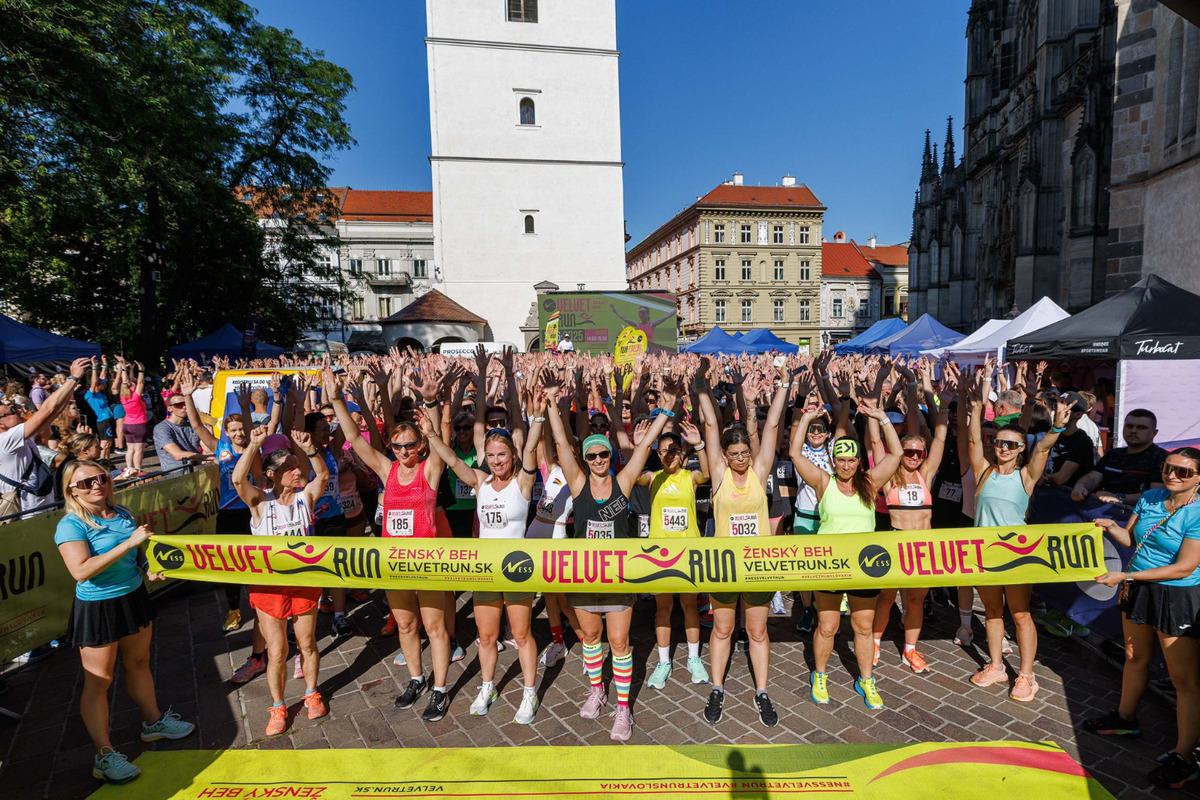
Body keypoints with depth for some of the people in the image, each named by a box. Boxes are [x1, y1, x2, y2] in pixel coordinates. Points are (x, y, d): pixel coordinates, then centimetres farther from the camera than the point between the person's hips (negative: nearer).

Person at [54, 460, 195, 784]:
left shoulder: (123, 514, 3)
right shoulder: (71, 525, -16)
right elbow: (81, 571, -29)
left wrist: (149, 568, -1)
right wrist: (128, 543, -31)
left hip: (134, 597, 7)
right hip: (96, 609, -7)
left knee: (139, 664, 21)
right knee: (98, 681, 3)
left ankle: (153, 721, 39)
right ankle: (105, 756, 14)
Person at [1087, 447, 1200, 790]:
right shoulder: (1149, 498, 0)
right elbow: (1131, 539, 11)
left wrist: (1126, 576, -22)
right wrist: (1111, 526, -10)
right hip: (1138, 591, 7)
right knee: (1135, 658, 21)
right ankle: (1126, 719, 40)